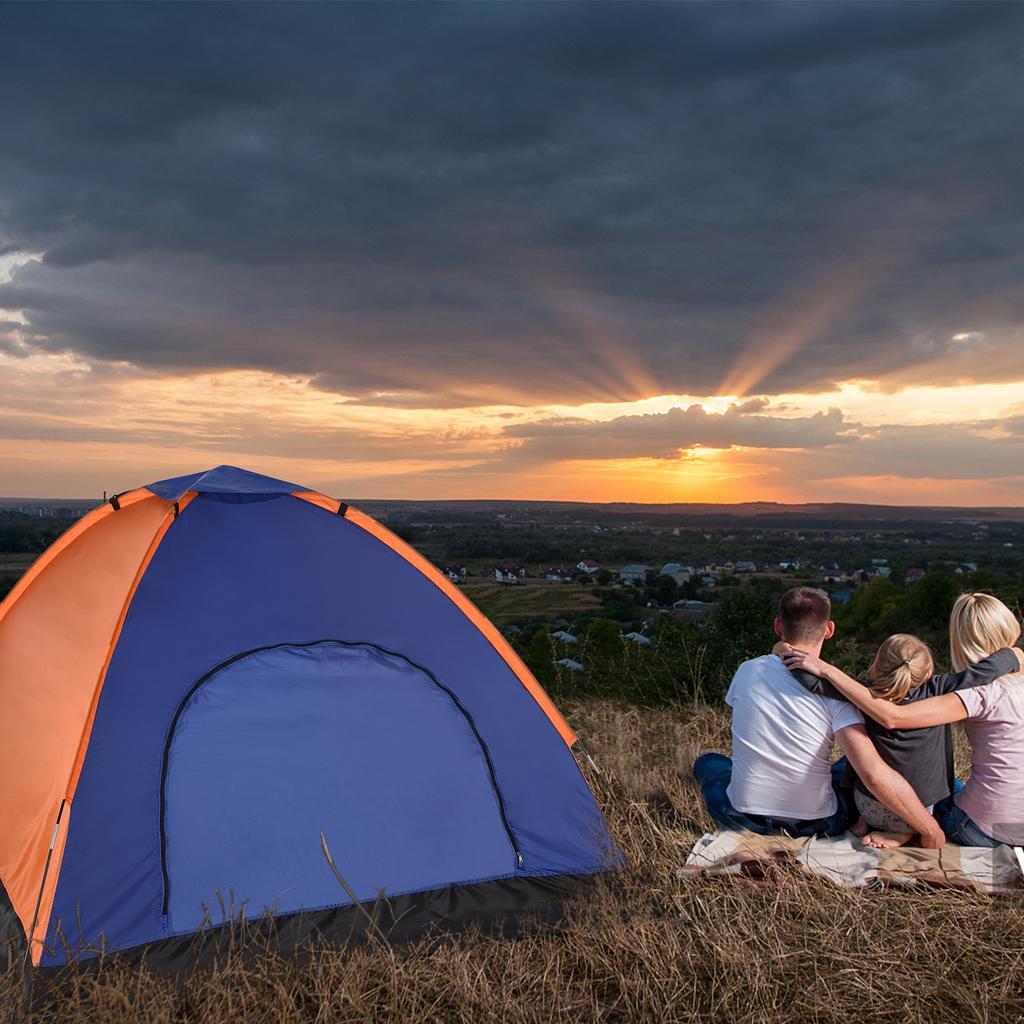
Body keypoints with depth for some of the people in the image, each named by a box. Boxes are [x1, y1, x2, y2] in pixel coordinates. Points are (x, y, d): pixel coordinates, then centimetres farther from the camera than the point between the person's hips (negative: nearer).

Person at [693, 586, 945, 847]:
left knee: (707, 762, 31)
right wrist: (931, 830, -15)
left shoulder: (747, 670, -6)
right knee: (849, 765, 28)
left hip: (744, 817, 1)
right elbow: (874, 775, -27)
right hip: (817, 824, 0)